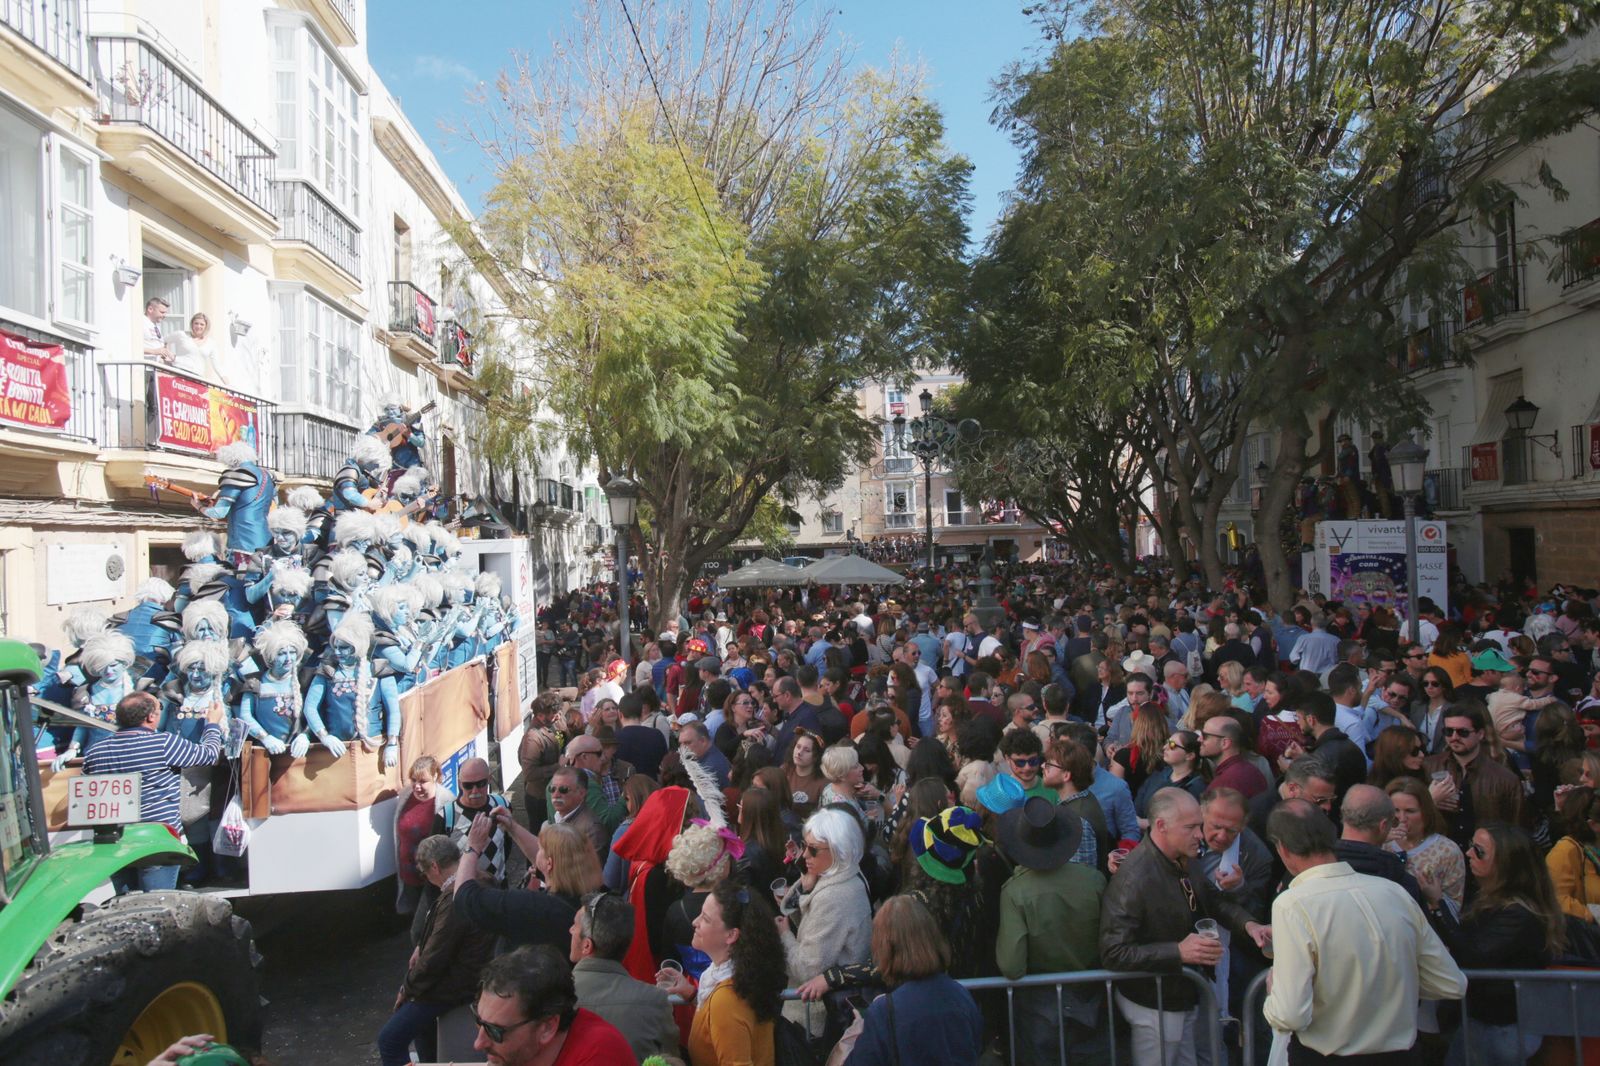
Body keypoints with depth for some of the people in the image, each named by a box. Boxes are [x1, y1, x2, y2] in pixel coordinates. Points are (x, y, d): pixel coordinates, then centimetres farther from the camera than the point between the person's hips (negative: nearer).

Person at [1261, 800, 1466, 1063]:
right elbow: (1453, 986, 2)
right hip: (1399, 1054, 4)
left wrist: (1273, 994, -6)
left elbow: (1290, 1016, -27)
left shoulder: (1291, 905, -22)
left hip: (1324, 1056, -4)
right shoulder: (1395, 891, -7)